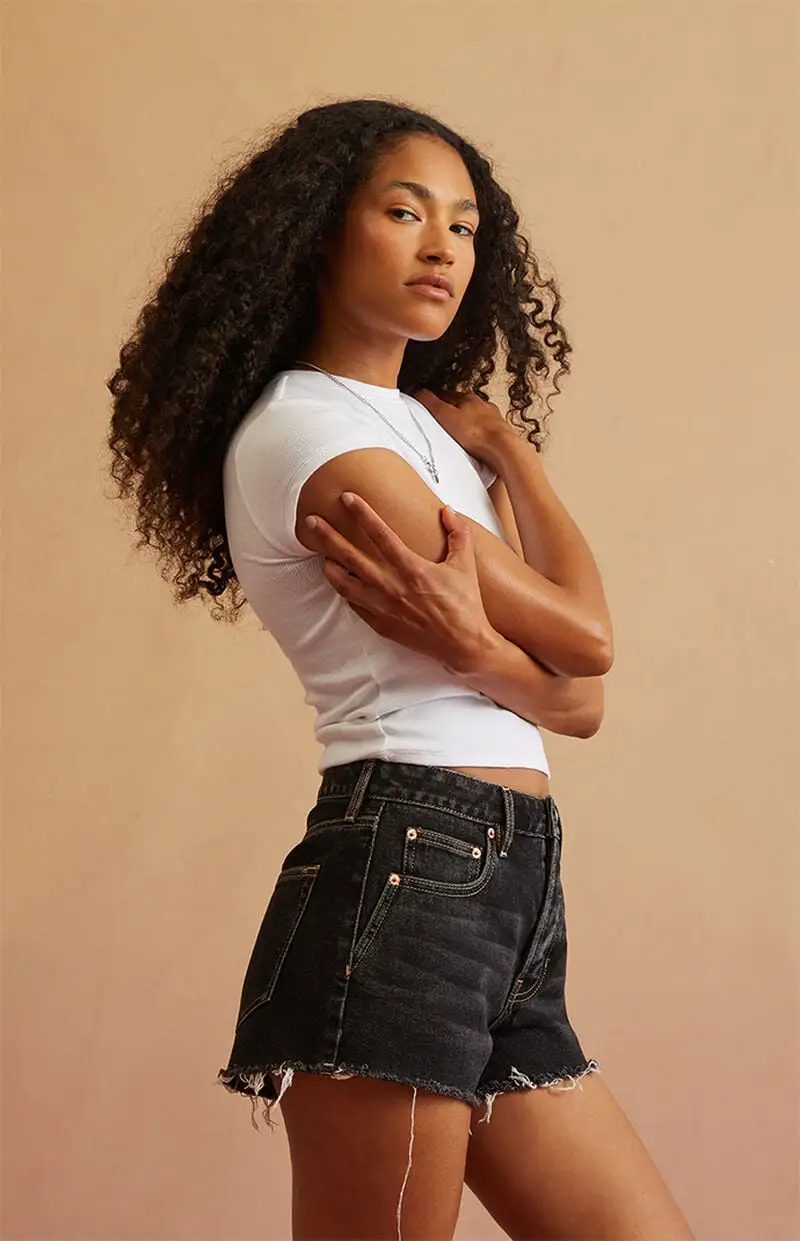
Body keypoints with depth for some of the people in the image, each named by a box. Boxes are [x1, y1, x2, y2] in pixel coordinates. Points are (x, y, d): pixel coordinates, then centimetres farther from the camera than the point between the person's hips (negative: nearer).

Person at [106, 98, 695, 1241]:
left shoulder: (431, 428, 22)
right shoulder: (315, 432, -6)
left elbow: (581, 704, 11)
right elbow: (585, 639, -8)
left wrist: (468, 642, -8)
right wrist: (508, 446, 4)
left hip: (504, 899, 9)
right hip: (404, 875, -9)